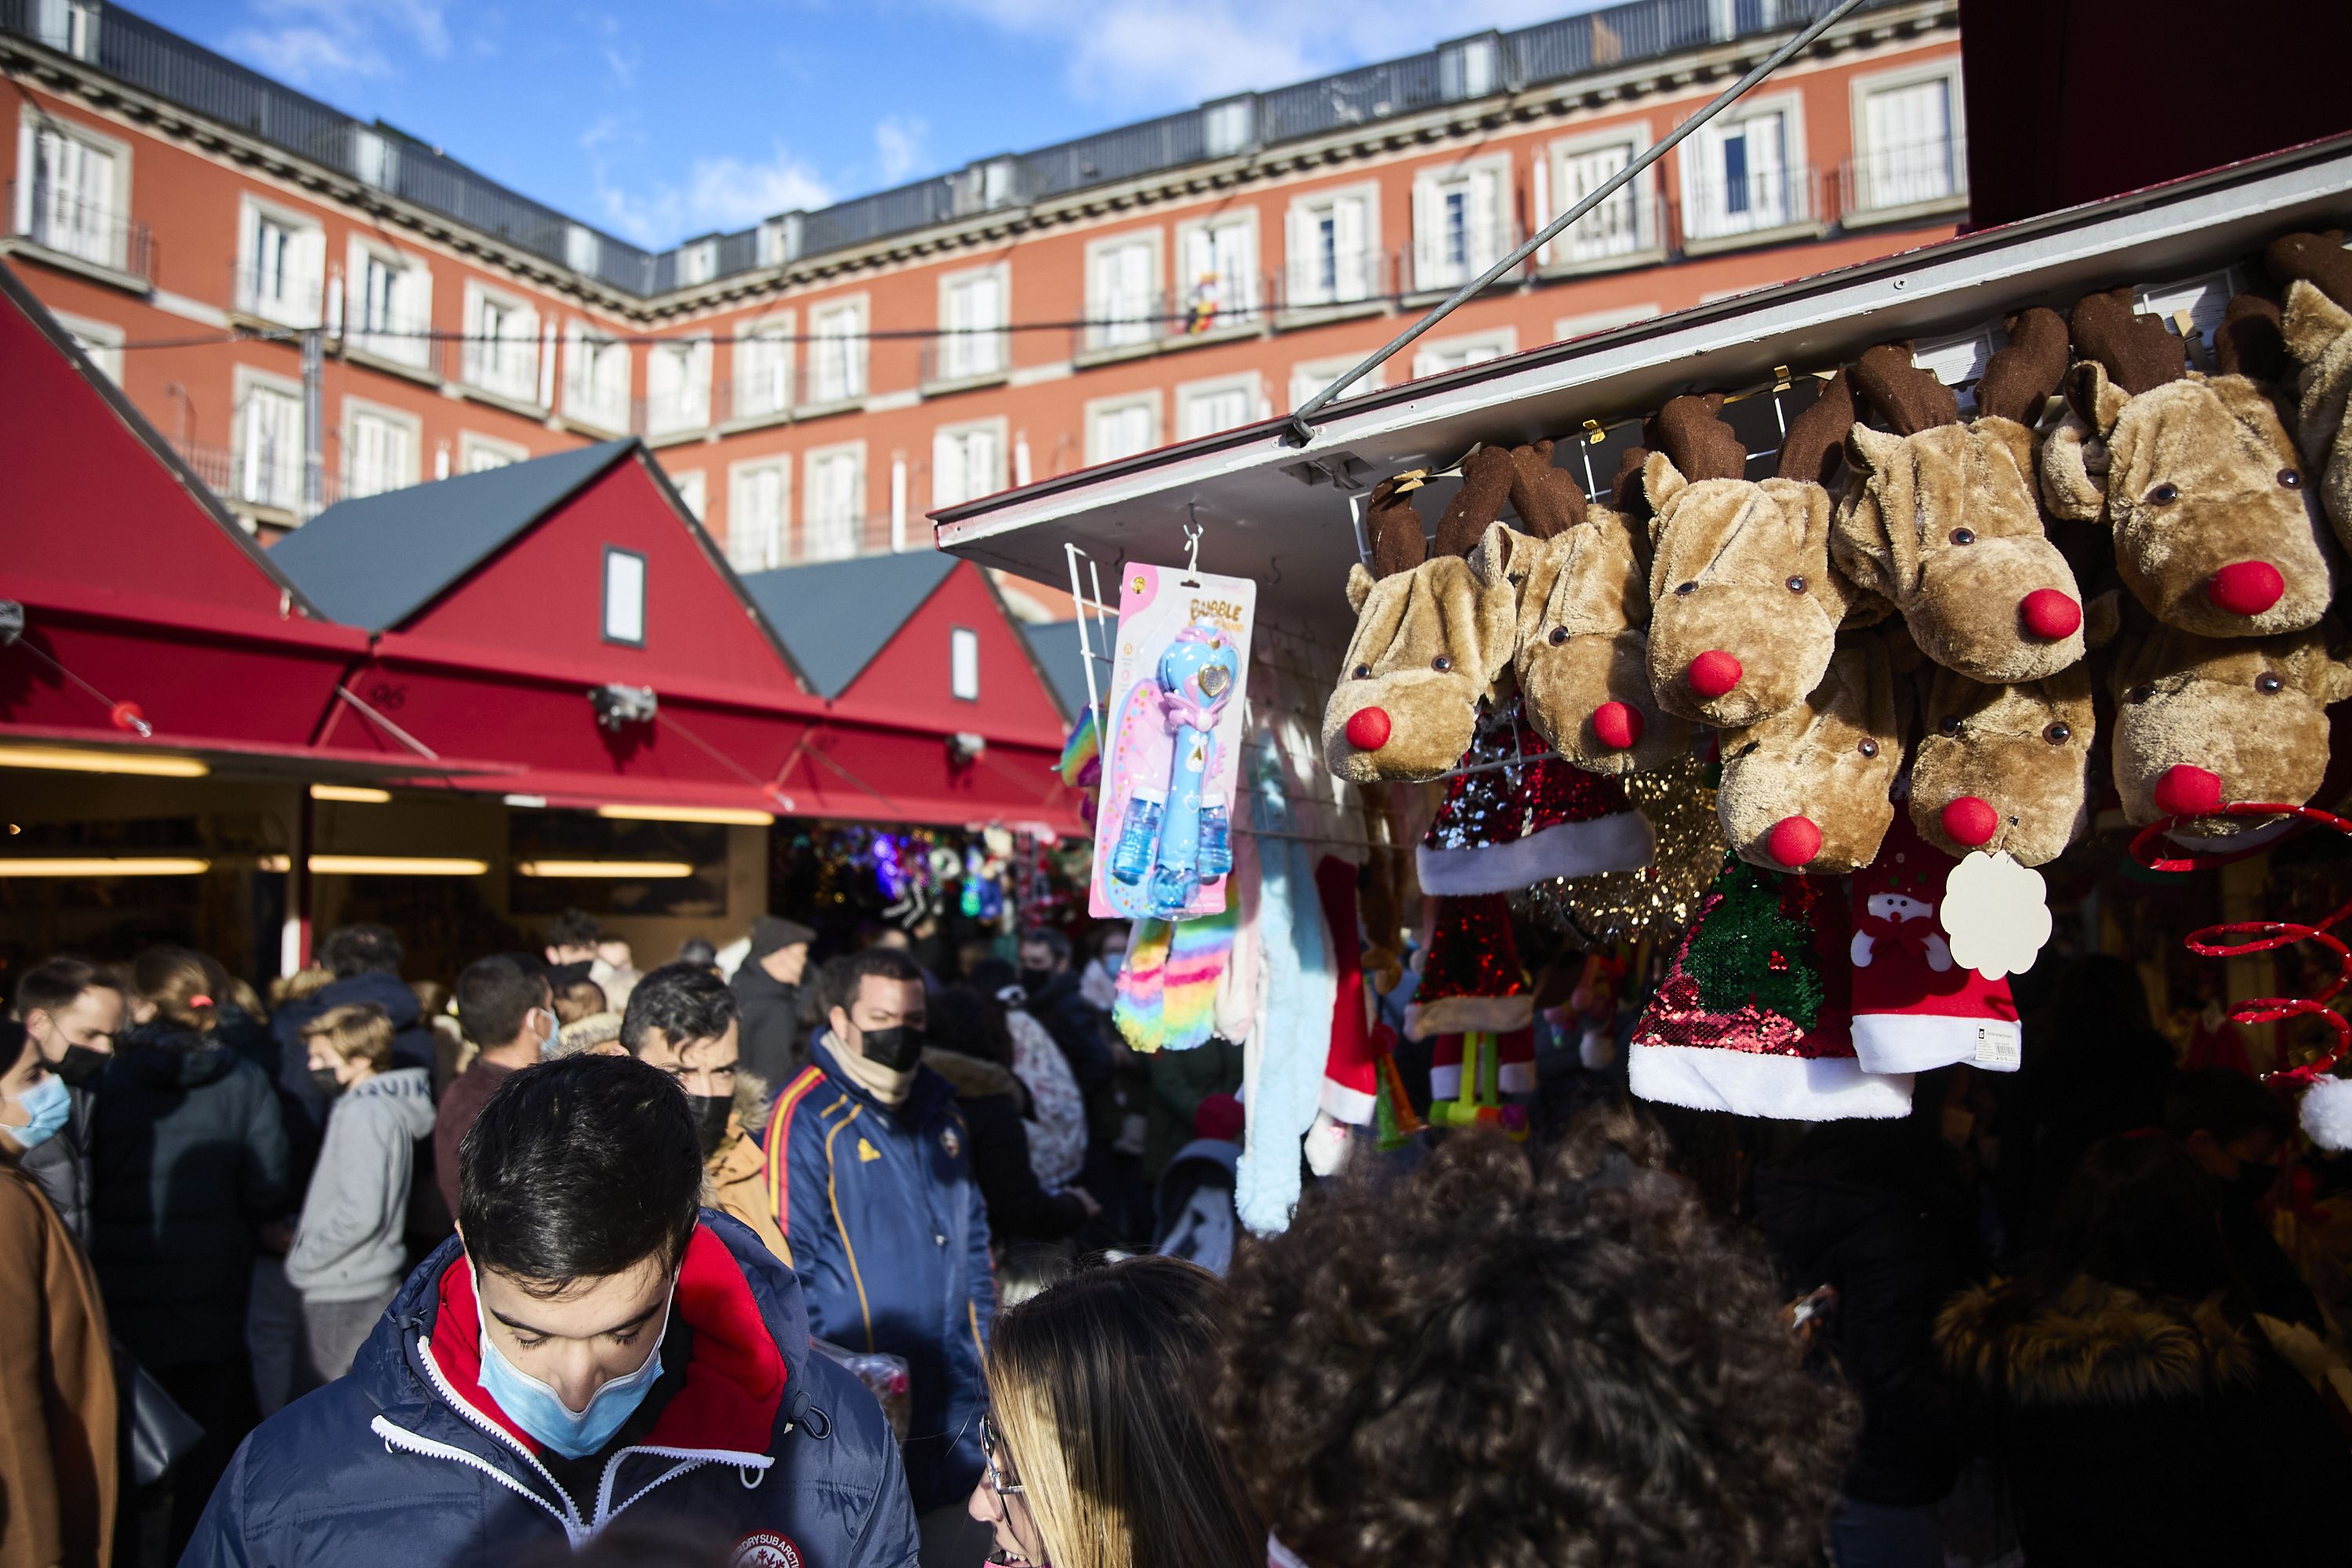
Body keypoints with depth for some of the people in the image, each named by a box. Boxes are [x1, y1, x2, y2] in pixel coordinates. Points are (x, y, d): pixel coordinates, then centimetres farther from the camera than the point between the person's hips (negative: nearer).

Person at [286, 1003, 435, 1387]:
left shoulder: (363, 1113, -18)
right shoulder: (388, 1105, 10)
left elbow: (361, 1214, -23)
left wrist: (302, 1259, -12)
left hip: (344, 1292, -9)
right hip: (378, 1284, 9)